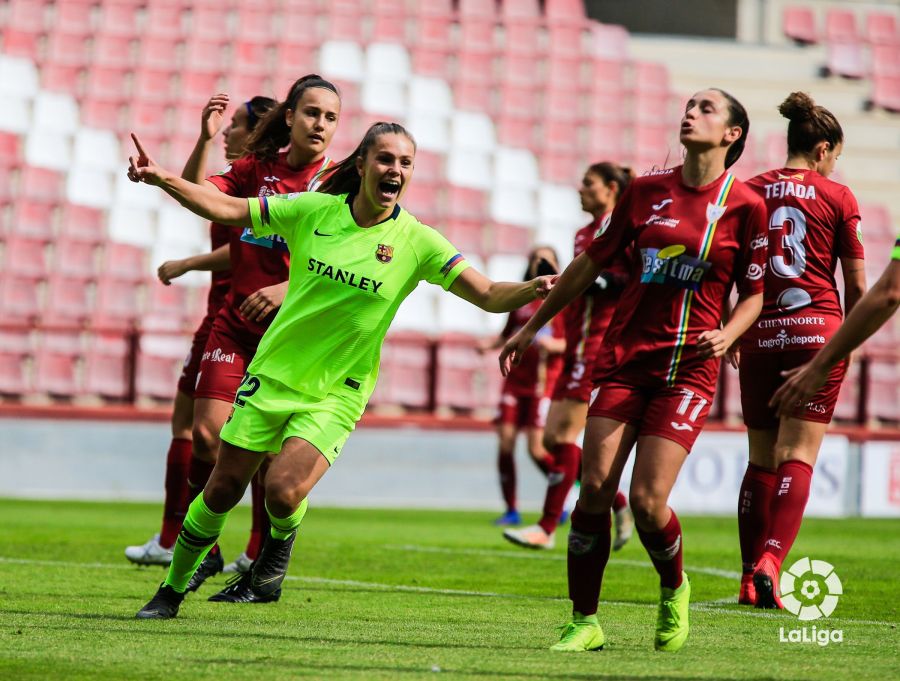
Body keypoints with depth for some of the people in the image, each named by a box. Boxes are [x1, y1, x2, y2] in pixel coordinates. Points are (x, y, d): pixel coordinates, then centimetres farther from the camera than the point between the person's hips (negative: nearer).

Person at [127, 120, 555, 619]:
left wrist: (533, 289, -34)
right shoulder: (313, 211, -4)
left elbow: (489, 296, -14)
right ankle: (171, 590, 26)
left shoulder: (416, 242, -9)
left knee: (284, 491, -22)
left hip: (336, 394, -2)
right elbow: (227, 210, 2)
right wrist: (162, 179, -9)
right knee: (222, 490, 5)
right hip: (273, 373, 2)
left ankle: (280, 543, 14)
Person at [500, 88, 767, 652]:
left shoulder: (746, 206, -2)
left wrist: (726, 336, -14)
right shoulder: (646, 191, 7)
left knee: (647, 499, -12)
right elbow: (593, 262, 16)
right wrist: (532, 326, 19)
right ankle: (584, 622, 4)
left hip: (689, 367, -3)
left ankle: (675, 590, 20)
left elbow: (755, 293, 6)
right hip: (625, 356, 3)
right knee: (595, 485, -8)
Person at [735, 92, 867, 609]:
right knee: (798, 456, -4)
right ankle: (770, 560, -23)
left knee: (762, 459, 10)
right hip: (818, 329, -3)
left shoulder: (749, 193, 5)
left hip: (761, 333, 3)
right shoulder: (837, 197, -1)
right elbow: (857, 285, 1)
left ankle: (750, 578, 9)